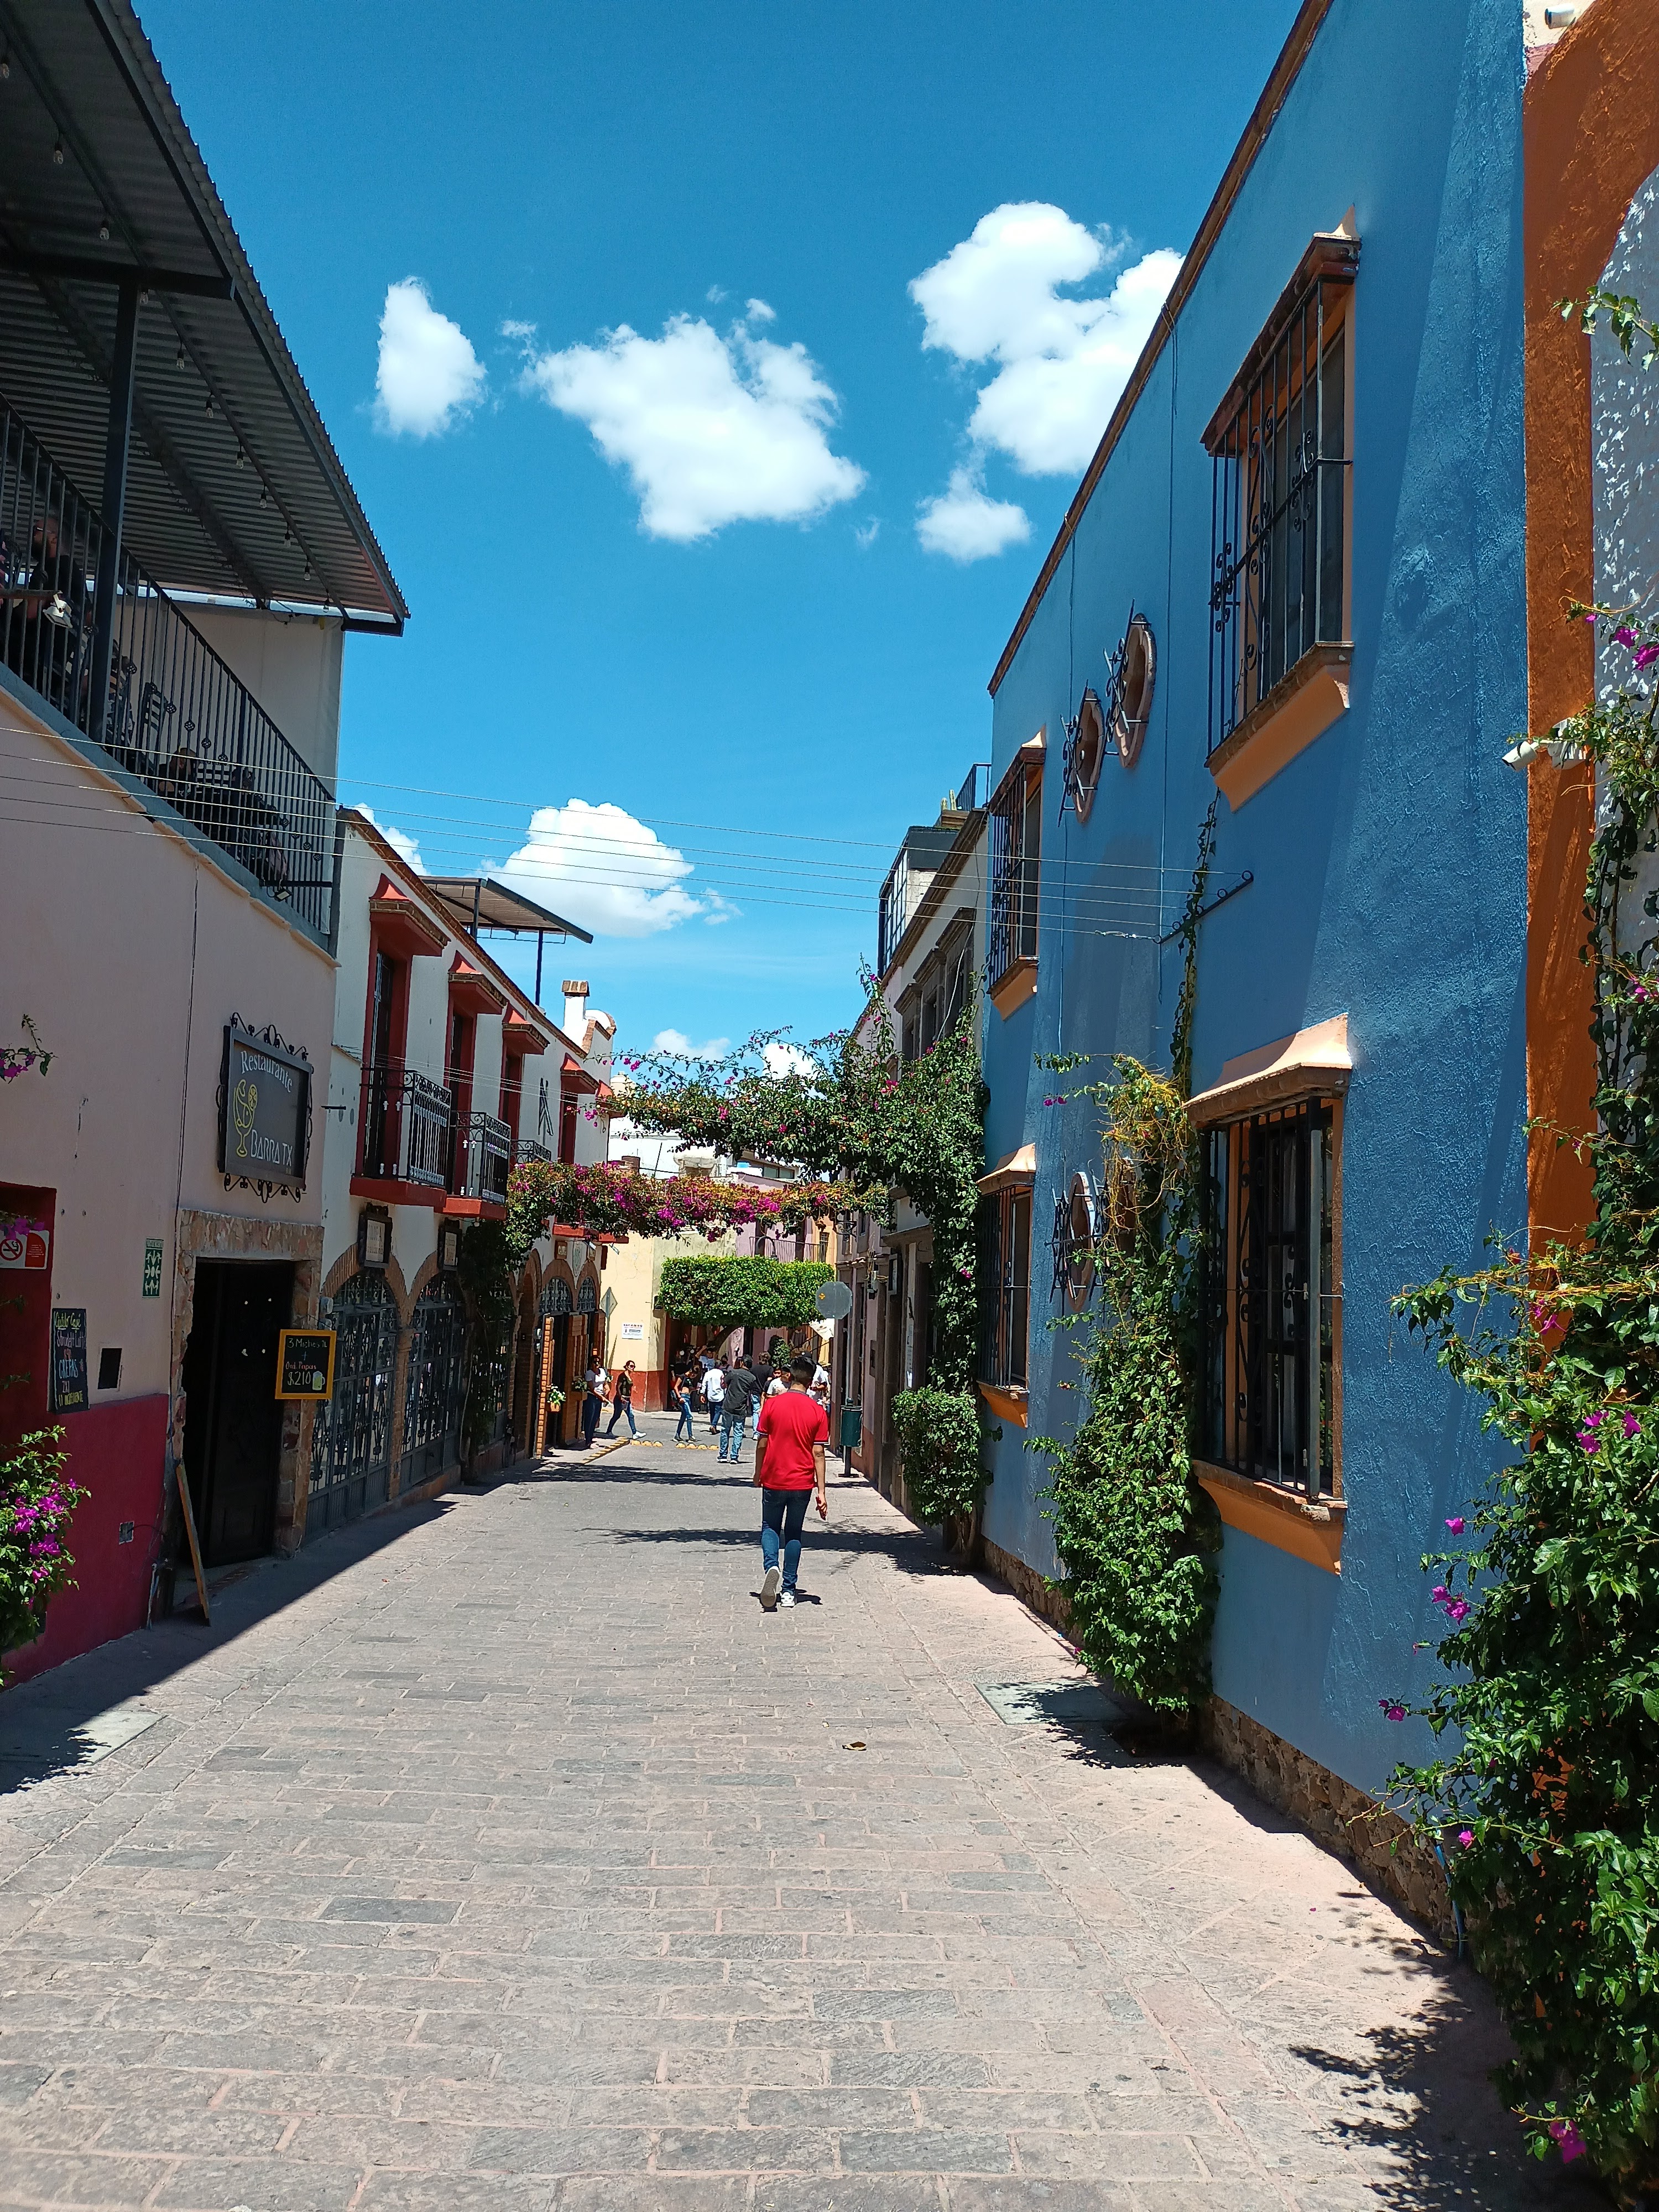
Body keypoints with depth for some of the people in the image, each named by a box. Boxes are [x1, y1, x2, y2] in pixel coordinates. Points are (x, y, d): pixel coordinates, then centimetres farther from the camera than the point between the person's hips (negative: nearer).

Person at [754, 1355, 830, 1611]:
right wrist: (821, 1492, -2)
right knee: (793, 1534, 13)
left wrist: (758, 1475, 13)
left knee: (770, 1527, 15)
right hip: (802, 1483, 1)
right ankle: (788, 1591, 13)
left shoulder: (772, 1405, -6)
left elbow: (761, 1444, -2)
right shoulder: (818, 1412, -5)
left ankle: (771, 1566, -13)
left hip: (774, 1480, -1)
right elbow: (818, 1453, -5)